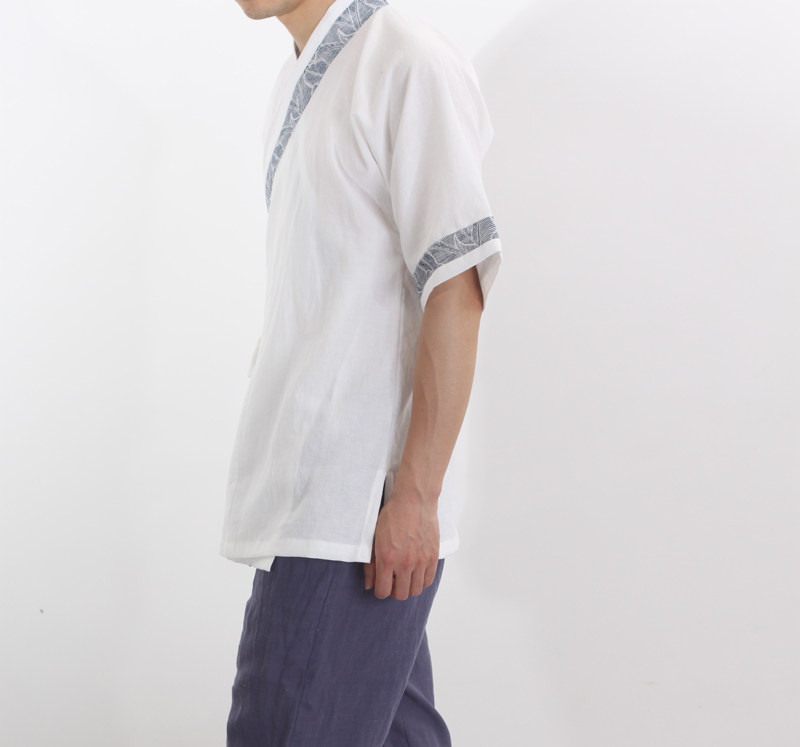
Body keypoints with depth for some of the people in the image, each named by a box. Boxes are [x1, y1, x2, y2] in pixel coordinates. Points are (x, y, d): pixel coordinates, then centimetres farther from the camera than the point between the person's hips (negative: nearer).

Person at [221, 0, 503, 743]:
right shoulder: (296, 85, 16)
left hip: (360, 505, -8)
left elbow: (456, 288, -16)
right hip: (302, 493, 8)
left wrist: (415, 494, -17)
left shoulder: (412, 65, -11)